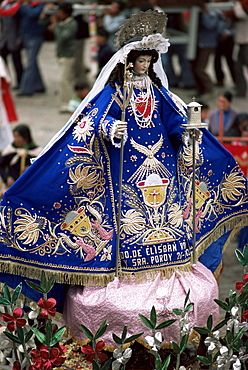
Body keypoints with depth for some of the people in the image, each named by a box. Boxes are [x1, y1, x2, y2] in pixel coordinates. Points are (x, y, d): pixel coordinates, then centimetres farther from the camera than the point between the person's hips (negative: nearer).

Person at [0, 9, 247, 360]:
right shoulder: (113, 90, -2)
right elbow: (97, 123, -14)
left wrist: (187, 133, -12)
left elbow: (175, 120, 8)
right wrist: (111, 131, -35)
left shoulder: (158, 90, 13)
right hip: (125, 170, -5)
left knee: (167, 217, 3)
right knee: (127, 222, -6)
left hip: (161, 165, 5)